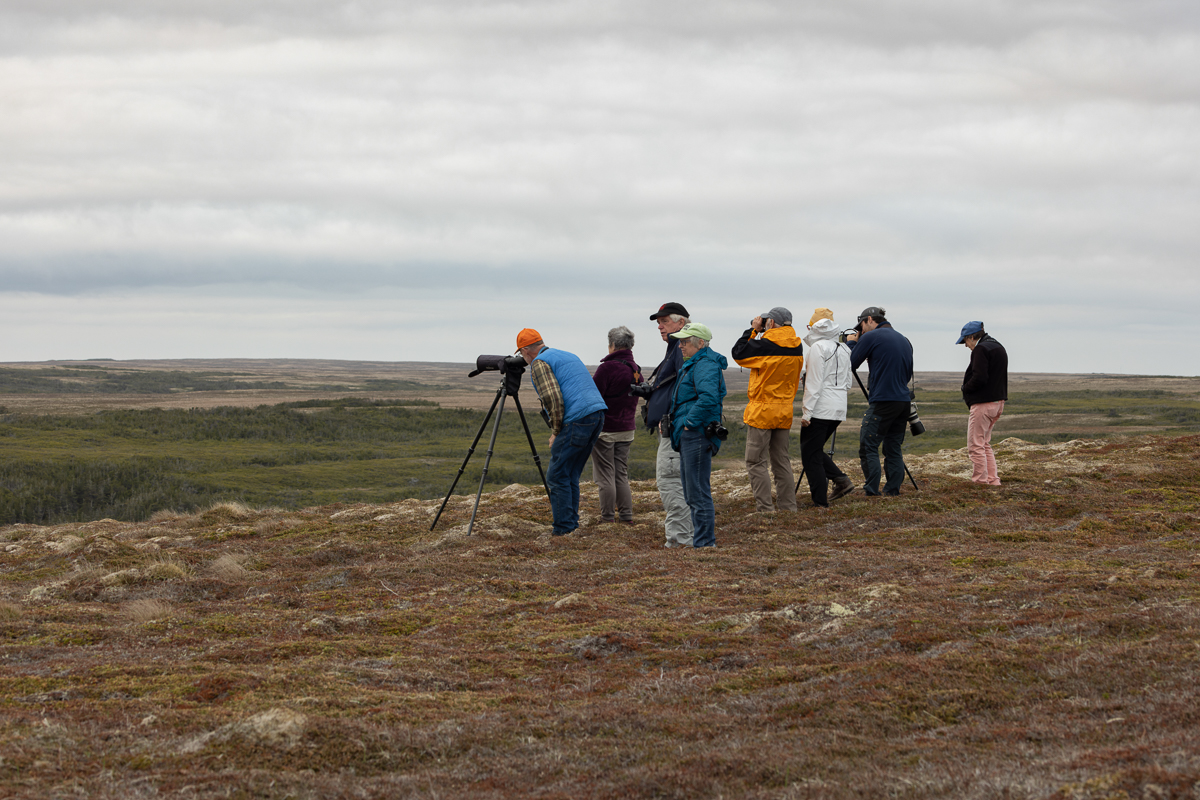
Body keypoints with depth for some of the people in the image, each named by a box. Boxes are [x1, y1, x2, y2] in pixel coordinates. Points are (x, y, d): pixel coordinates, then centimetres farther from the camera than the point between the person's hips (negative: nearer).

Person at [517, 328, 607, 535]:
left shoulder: (539, 363, 0)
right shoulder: (568, 355, 27)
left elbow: (553, 398, -13)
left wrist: (556, 431, -2)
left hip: (577, 420, -9)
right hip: (597, 416, 9)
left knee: (557, 477, -2)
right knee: (570, 476, 16)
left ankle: (563, 530, -4)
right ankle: (571, 523, 16)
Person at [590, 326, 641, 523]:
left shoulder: (608, 368, -18)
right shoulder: (636, 370, 8)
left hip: (605, 429, -7)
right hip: (626, 429, 7)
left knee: (605, 475, 0)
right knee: (621, 474, 13)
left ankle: (608, 517, 2)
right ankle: (627, 515, 11)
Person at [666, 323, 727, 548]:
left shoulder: (705, 365, -15)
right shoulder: (692, 365, 19)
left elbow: (708, 397, -31)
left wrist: (690, 422, -23)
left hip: (697, 435, -11)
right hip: (688, 437, 11)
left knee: (698, 493, -8)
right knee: (692, 494, 16)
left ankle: (705, 543, -5)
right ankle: (703, 541, 21)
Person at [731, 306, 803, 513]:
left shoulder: (765, 344, -17)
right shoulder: (797, 347, 4)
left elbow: (738, 354, -2)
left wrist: (753, 330, 3)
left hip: (762, 411, -7)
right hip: (785, 411, 7)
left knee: (756, 462, -2)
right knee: (782, 462, 13)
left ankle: (765, 510, -7)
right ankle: (788, 508, 13)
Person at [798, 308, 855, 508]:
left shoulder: (818, 347, -11)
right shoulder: (844, 349, 14)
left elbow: (814, 383, -16)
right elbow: (847, 383, 19)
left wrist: (807, 412, -16)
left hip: (820, 409, -8)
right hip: (839, 409, 8)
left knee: (810, 454, -2)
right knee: (815, 450, 20)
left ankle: (820, 502, -5)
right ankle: (840, 479, 4)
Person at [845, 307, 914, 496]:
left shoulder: (870, 337, -5)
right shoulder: (904, 340, 17)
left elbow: (850, 364, 0)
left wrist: (850, 343, 17)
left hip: (882, 401, -7)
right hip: (904, 401, 7)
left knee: (868, 446, -4)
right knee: (893, 448, 10)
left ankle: (872, 491, -11)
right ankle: (892, 491, 6)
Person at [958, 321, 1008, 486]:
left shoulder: (981, 349, -14)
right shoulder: (999, 348, 16)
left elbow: (979, 378, -21)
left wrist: (965, 388, -5)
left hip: (982, 403, -10)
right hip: (997, 401, 10)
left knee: (975, 445, -5)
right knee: (985, 444, 17)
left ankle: (980, 481, -6)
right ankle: (993, 480, 16)